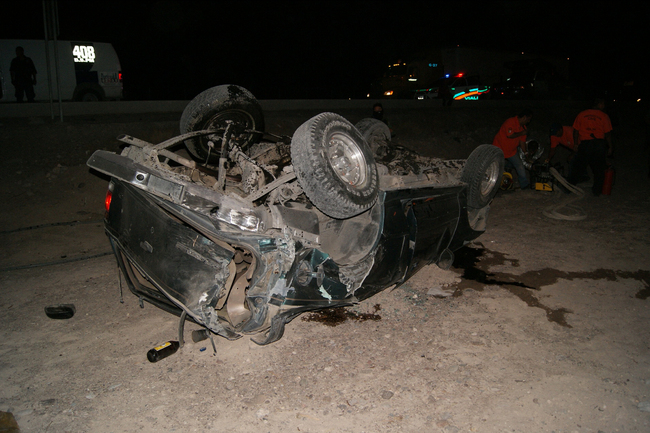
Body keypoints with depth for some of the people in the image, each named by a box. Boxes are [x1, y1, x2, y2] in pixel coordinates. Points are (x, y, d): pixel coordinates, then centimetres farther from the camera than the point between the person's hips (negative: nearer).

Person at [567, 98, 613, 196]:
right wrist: (610, 147, 6)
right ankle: (597, 191, 13)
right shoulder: (604, 116, 1)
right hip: (599, 143, -1)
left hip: (584, 144, 1)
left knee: (578, 167, 7)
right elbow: (608, 133, -1)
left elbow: (576, 131, 3)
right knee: (599, 169, 10)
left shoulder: (581, 114, 5)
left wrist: (576, 144, 8)